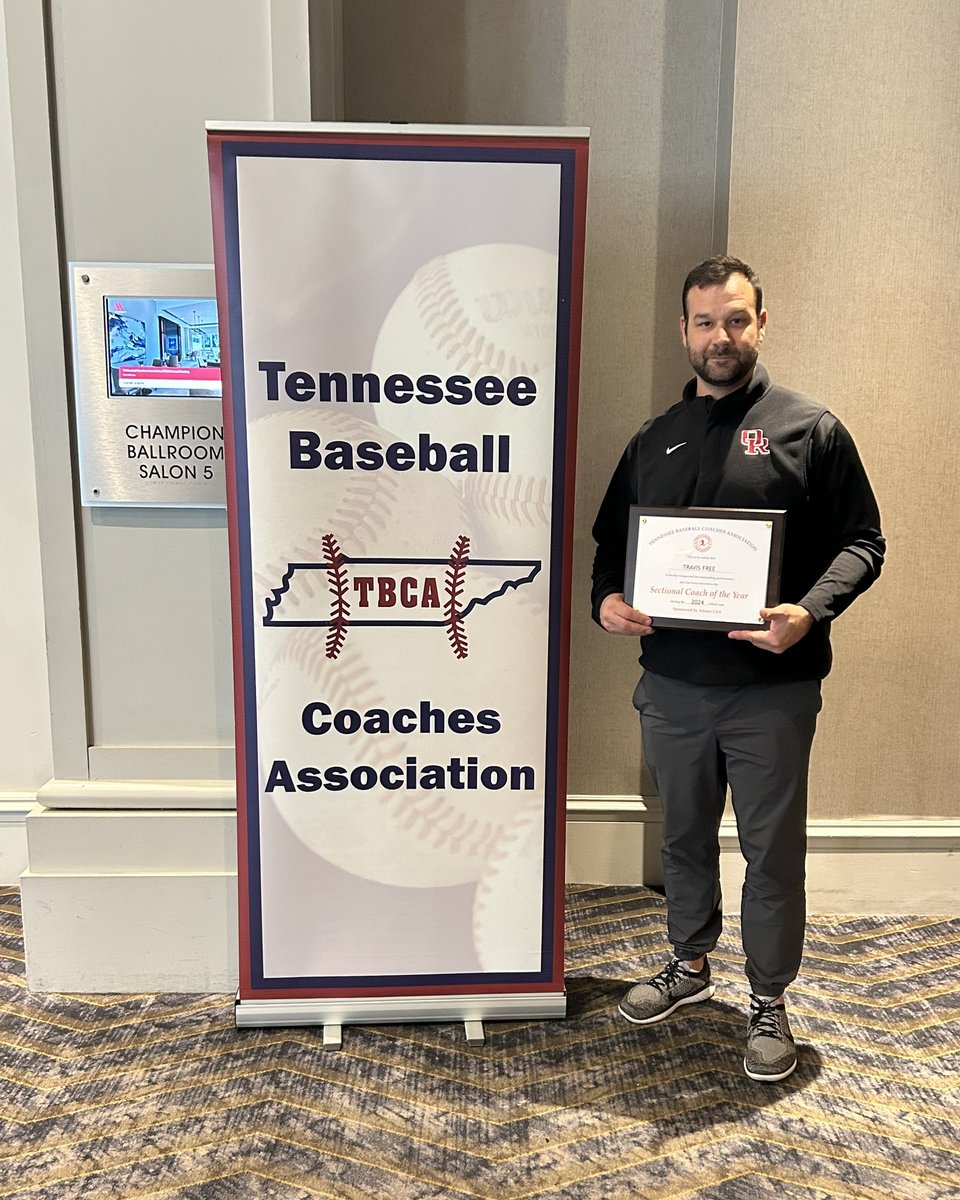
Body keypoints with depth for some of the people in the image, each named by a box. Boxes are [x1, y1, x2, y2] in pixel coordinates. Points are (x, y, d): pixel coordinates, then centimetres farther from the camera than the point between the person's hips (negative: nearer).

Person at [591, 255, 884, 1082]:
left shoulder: (810, 428, 0)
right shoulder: (655, 441, 11)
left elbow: (862, 543, -3)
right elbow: (611, 542, 15)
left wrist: (810, 612, -22)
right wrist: (607, 599, -6)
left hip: (772, 687, -3)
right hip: (672, 683, 4)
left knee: (773, 849, 8)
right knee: (685, 836, 18)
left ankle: (769, 1004, 29)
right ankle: (690, 966, 41)